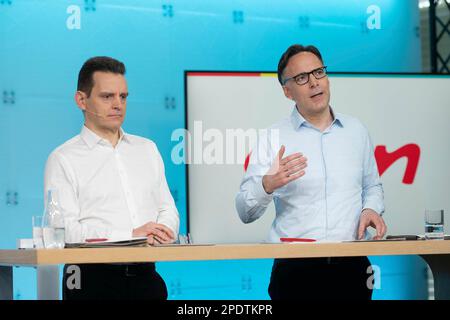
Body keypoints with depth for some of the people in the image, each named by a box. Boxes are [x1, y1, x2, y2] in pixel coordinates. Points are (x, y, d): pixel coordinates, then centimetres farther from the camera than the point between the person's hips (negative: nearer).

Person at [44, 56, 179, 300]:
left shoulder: (147, 149, 19)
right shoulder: (63, 160, 1)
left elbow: (168, 209, 17)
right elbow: (65, 229, -9)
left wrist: (158, 233, -6)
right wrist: (131, 234, -15)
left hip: (146, 277, 4)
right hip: (94, 279, -4)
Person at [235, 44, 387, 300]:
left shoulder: (356, 130, 10)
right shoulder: (274, 138, -1)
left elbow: (372, 185, 22)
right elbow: (246, 212, -5)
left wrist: (371, 209, -1)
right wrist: (268, 185, -26)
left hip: (351, 266, 3)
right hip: (295, 267, -3)